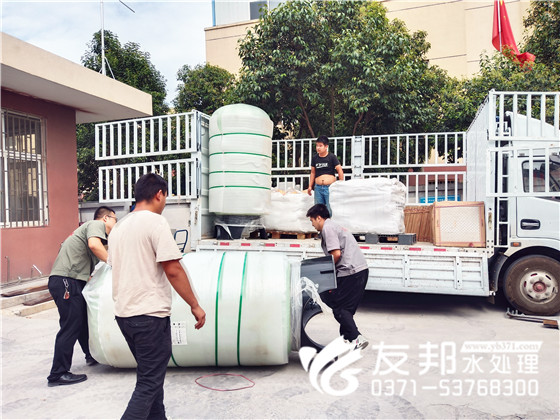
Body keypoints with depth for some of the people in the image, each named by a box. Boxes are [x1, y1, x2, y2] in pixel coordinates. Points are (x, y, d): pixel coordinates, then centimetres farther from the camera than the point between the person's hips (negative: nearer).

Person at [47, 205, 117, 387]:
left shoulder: (93, 228, 26)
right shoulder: (97, 224, -1)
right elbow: (93, 244, -25)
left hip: (72, 281, 10)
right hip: (66, 279, -10)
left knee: (84, 320, 21)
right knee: (71, 326, -7)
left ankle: (92, 355, 36)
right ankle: (58, 374, 0)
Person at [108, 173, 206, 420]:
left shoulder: (119, 226, 11)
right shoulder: (155, 222, -13)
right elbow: (173, 270, -18)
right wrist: (195, 305, -11)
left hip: (123, 313, 9)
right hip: (149, 315, -9)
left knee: (150, 375, 23)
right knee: (149, 383, 1)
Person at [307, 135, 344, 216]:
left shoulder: (332, 157, -4)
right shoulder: (314, 158, 8)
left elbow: (340, 171, -3)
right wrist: (310, 186, 15)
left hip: (330, 187, -4)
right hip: (318, 188, 4)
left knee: (330, 209, -3)